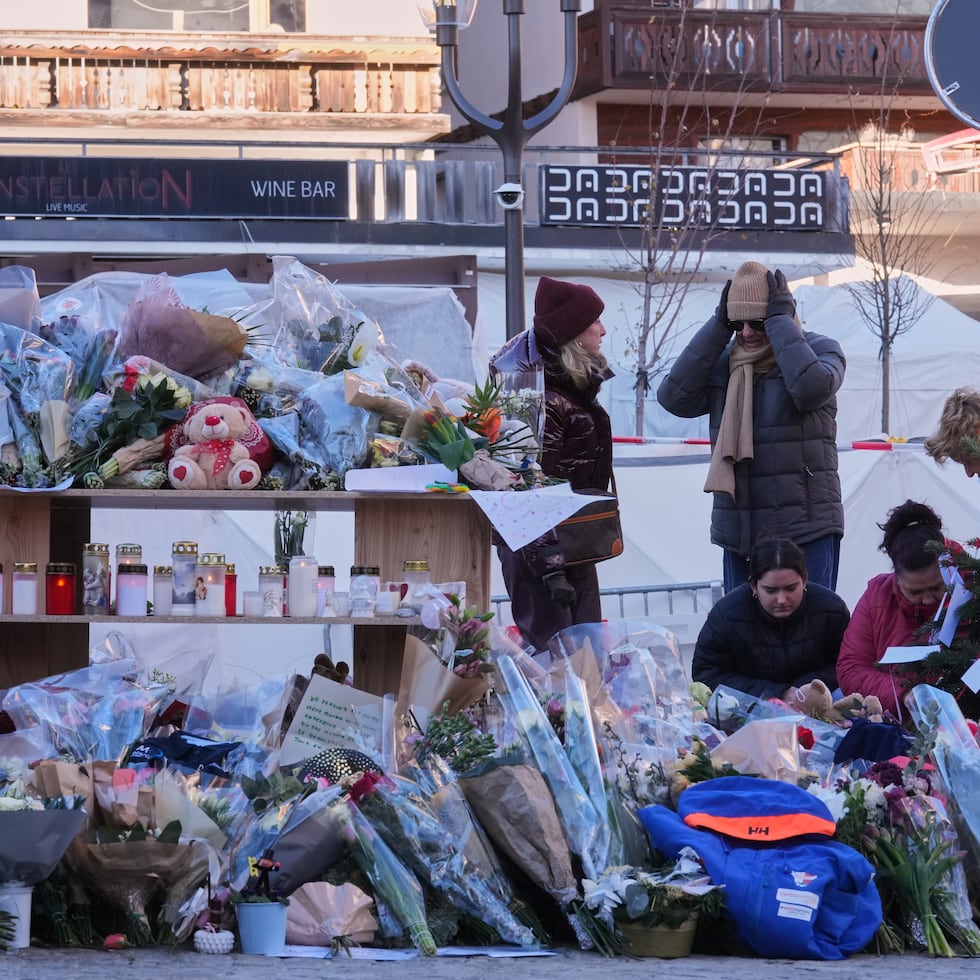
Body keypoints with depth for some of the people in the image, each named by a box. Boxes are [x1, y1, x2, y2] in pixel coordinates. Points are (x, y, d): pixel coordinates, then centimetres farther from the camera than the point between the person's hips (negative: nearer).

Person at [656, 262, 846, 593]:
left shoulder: (818, 351, 0)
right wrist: (718, 326, -4)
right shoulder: (722, 361, 11)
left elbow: (812, 386, -23)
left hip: (806, 530, -5)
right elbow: (675, 397, -4)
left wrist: (779, 320, -14)